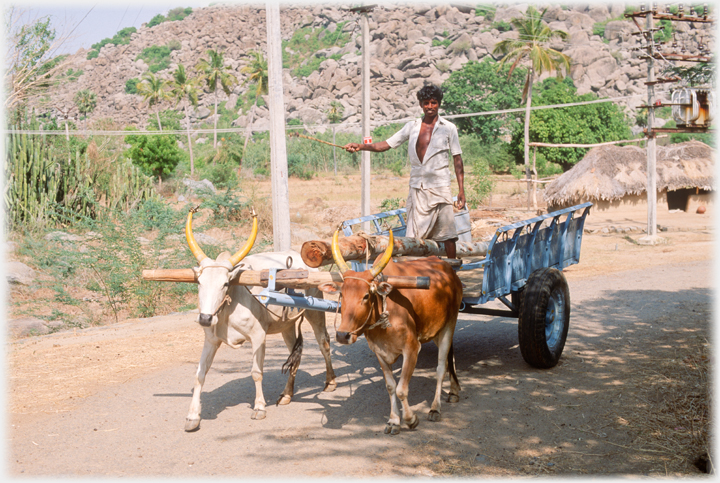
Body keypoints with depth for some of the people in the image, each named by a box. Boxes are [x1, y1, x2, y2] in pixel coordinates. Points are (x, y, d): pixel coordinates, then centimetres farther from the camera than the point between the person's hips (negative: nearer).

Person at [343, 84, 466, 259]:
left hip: (440, 188, -3)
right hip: (417, 189, 3)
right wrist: (360, 146, -7)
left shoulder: (448, 128, 4)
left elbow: (457, 159, 4)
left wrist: (461, 189, -2)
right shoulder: (412, 127, 11)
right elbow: (386, 144, 8)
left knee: (447, 234, -1)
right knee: (413, 236, 0)